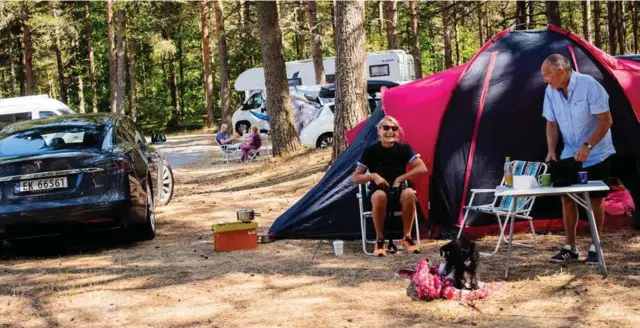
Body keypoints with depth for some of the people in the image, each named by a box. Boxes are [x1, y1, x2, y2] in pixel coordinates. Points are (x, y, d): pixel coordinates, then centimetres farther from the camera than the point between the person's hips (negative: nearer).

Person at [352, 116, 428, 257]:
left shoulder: (404, 148, -3)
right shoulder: (371, 151, -6)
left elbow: (422, 168, -9)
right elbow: (356, 178, -3)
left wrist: (400, 179, -15)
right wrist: (372, 176, -22)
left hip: (399, 189, 1)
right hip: (379, 191, -1)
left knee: (409, 194, -36)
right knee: (379, 196, -39)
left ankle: (406, 237, -18)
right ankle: (380, 240, -22)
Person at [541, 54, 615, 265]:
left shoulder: (588, 85, -23)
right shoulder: (551, 92, -6)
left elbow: (606, 121, -21)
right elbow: (551, 124, 4)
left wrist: (587, 146, -28)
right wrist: (551, 150, -10)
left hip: (596, 155, -5)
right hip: (570, 156, 5)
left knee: (595, 200, 0)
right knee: (567, 199, 2)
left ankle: (595, 248, 11)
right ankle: (570, 248, 11)